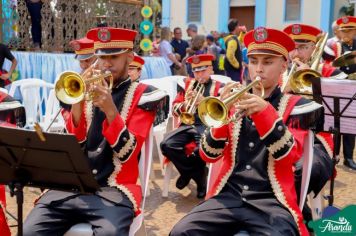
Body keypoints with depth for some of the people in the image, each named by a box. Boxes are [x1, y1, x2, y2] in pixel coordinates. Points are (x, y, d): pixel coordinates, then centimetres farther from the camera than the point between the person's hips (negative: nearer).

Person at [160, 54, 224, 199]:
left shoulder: (219, 88, 8)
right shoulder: (188, 84, 18)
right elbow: (175, 110, 13)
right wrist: (185, 104, -10)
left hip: (207, 126, -4)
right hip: (188, 125, 4)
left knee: (199, 151, -35)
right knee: (166, 145, -23)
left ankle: (189, 172, 2)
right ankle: (197, 175, -1)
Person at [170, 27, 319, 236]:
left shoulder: (295, 105, 6)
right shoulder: (233, 101, 12)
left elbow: (289, 155, -9)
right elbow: (208, 155, 4)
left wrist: (265, 111, -19)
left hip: (272, 200, -2)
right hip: (228, 195, 2)